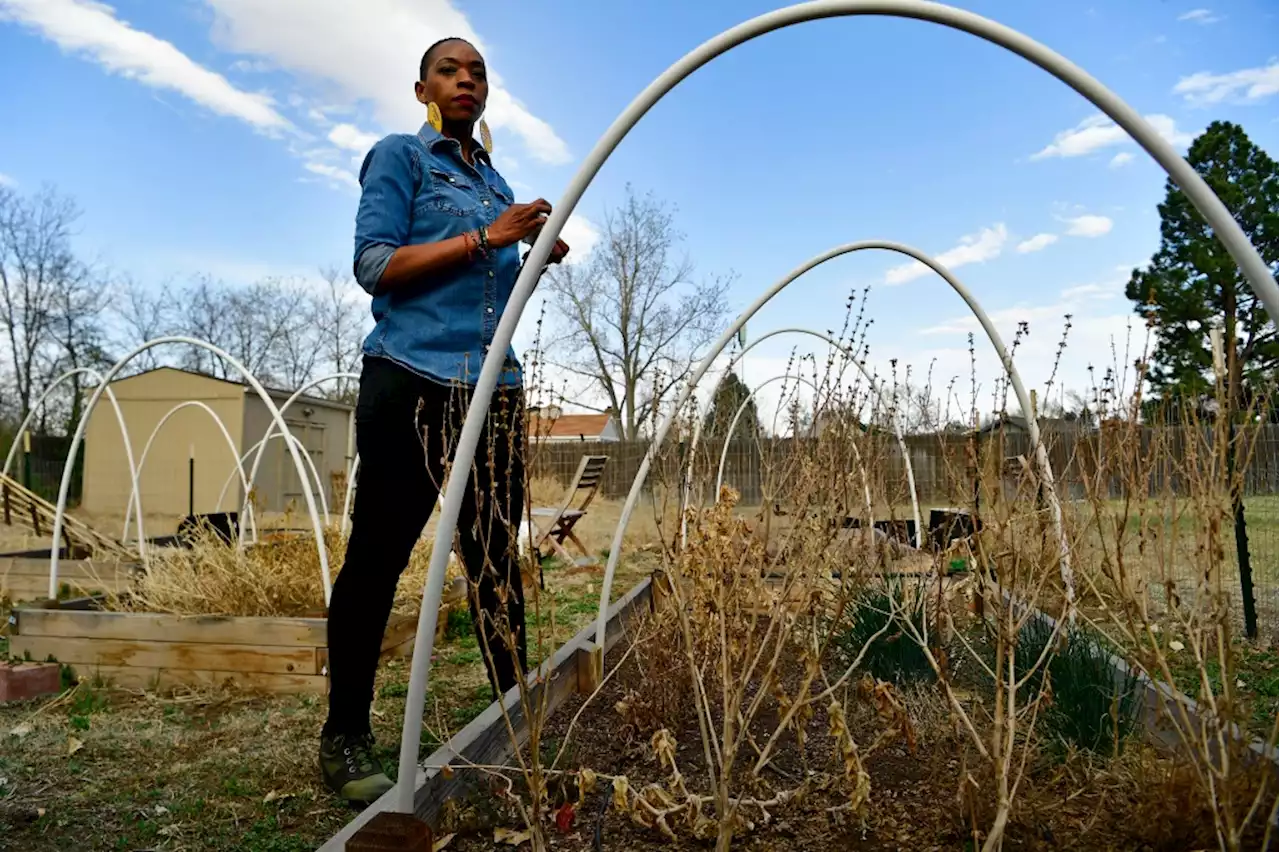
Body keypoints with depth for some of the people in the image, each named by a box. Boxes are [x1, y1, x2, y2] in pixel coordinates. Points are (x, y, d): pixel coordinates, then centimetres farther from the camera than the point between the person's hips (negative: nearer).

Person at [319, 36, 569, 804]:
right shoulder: (399, 156, 6)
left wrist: (538, 253, 8)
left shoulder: (494, 180, 22)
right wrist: (485, 237, -12)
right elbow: (375, 266, -7)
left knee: (498, 558, 5)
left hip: (495, 388, 6)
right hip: (413, 380, -6)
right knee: (378, 555, -2)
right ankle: (346, 737, 10)